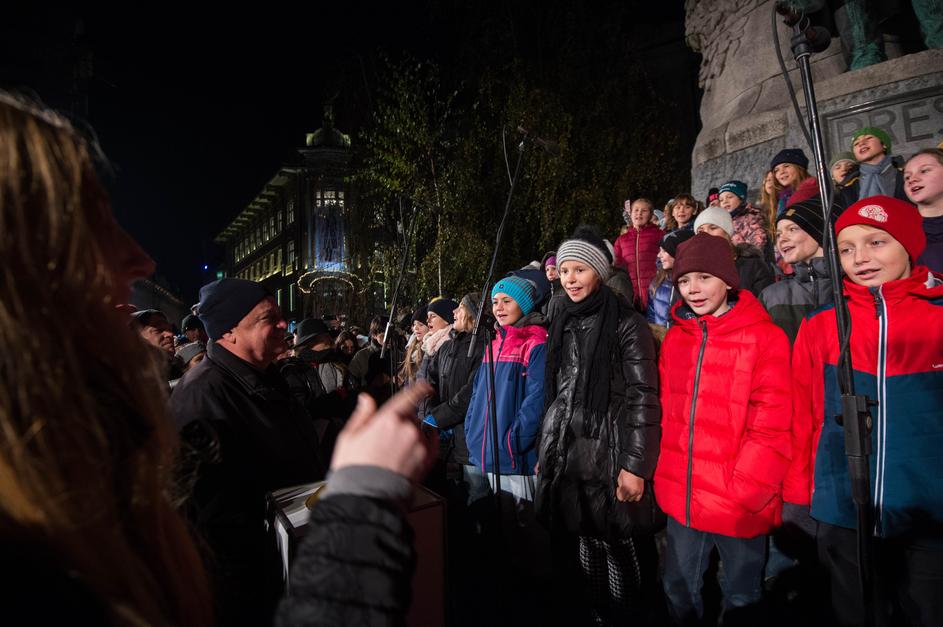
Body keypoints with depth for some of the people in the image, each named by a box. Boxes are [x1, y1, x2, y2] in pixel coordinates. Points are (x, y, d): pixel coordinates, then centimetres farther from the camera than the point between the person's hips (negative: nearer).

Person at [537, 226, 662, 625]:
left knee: (617, 546, 3)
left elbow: (643, 397, -10)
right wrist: (546, 450, 17)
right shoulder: (563, 325, 12)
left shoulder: (626, 324, -7)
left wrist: (635, 465, -15)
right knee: (587, 541, 13)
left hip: (608, 452, -5)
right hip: (566, 452, 6)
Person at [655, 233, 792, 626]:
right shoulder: (675, 337, 5)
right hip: (682, 499, 4)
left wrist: (741, 492, -16)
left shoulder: (765, 338, -11)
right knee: (679, 593, 20)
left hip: (738, 505, -4)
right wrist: (670, 476, 4)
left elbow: (771, 428, -13)